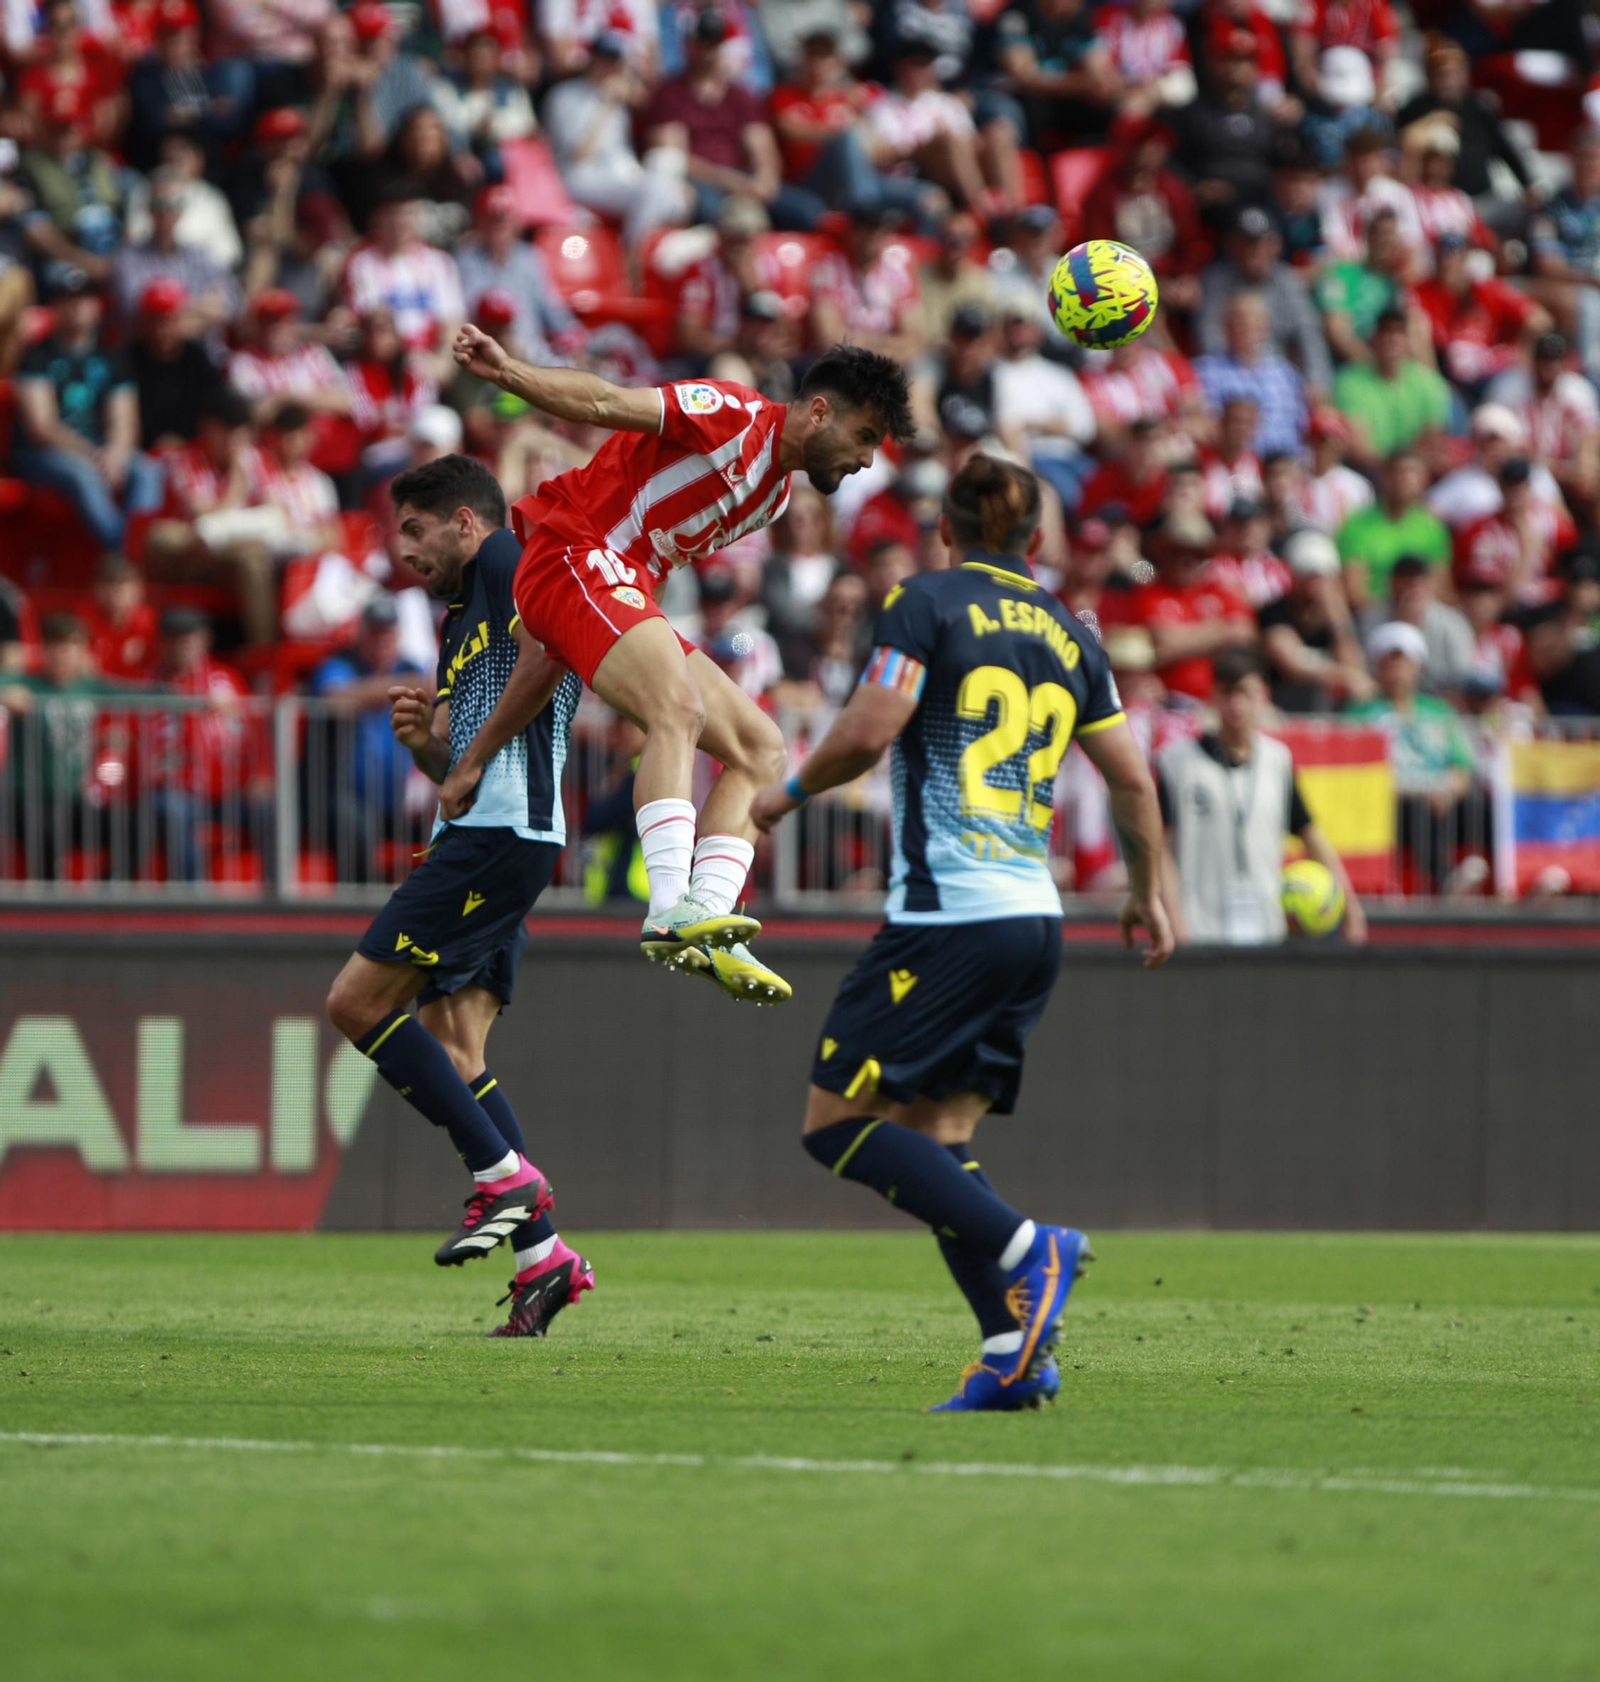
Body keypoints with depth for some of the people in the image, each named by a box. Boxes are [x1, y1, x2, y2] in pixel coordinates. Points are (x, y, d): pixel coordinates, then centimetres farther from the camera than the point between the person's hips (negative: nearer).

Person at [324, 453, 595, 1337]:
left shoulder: (507, 562, -2)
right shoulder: (457, 621, 27)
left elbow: (548, 645, -23)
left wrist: (476, 749, -14)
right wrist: (423, 738, 4)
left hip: (500, 834, -10)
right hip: (477, 838, 10)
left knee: (357, 999, -11)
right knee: (451, 1049, 4)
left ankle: (505, 1176, -11)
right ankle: (541, 1255, -1)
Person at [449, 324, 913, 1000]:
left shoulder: (772, 493, 20)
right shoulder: (735, 416, -8)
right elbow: (606, 404, -15)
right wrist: (508, 373, -31)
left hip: (627, 592, 10)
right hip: (574, 551, -10)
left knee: (760, 747, 5)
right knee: (679, 710, -31)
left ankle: (706, 927, -8)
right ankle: (672, 911, -40)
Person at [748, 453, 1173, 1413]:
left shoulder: (928, 603, -2)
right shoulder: (1068, 633, 16)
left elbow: (870, 730, -13)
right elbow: (1133, 779, 20)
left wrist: (790, 792, 5)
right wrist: (1149, 898, 34)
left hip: (947, 918, -7)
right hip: (1035, 919, 7)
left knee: (838, 1123, -2)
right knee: (937, 1137, 9)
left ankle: (1026, 1251, -16)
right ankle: (1017, 1356, -6)